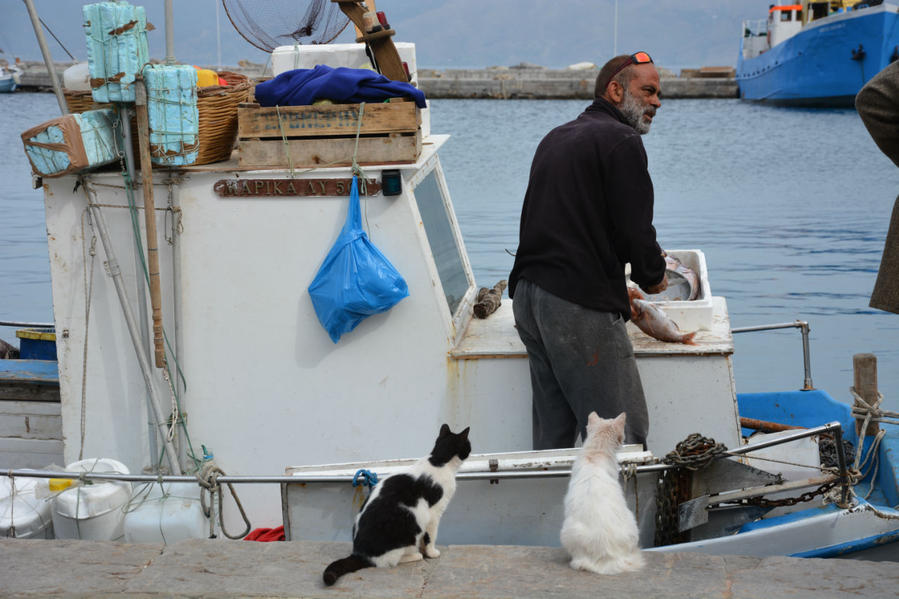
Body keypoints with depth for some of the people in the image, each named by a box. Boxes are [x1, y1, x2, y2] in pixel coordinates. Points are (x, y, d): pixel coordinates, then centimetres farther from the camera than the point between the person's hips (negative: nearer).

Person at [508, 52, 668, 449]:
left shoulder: (556, 137, 22)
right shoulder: (621, 140, -6)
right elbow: (635, 230, -12)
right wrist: (653, 277, 7)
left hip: (527, 294, 9)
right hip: (579, 305, -9)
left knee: (552, 434, 13)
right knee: (623, 436, -6)